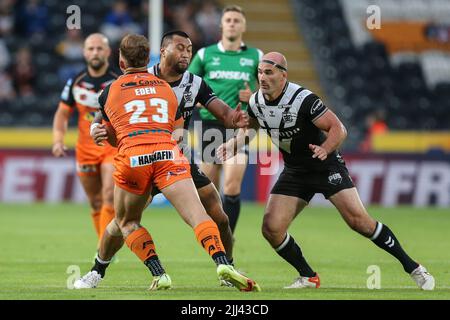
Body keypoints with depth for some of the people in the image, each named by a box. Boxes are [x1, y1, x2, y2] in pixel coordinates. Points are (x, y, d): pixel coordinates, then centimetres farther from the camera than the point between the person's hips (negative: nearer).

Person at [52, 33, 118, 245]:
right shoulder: (75, 83, 3)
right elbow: (62, 113, 10)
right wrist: (58, 141, -4)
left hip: (114, 146, -3)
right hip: (85, 148, 3)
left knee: (110, 197, -19)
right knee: (96, 203, 8)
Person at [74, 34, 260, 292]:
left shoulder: (110, 92, 21)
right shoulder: (167, 88, 26)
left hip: (132, 156, -1)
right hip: (168, 153, 1)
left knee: (126, 223, 18)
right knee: (197, 215, -10)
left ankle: (159, 275, 2)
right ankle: (223, 265, -33)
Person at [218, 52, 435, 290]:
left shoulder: (303, 99, -23)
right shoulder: (256, 102, -5)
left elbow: (338, 129, -21)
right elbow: (250, 127, 17)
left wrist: (325, 149, -40)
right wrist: (233, 144, -1)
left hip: (326, 166, -6)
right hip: (294, 171, 6)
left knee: (358, 220, -16)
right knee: (271, 229, -10)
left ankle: (412, 268, -4)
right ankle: (308, 278, 9)